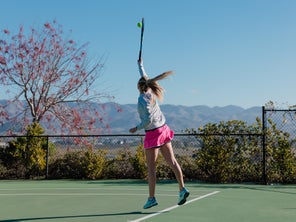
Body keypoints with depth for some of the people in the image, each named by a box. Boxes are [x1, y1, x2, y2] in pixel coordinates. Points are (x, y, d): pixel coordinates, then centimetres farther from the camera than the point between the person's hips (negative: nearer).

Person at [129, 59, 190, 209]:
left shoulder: (142, 99, -16)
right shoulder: (150, 93, 5)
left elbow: (148, 119, -22)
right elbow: (144, 78, 26)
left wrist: (137, 128, -9)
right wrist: (140, 66, 41)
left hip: (153, 133, -8)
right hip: (163, 129, 8)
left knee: (151, 167, -1)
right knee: (171, 161, 4)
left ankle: (151, 198, 2)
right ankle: (182, 189, -3)